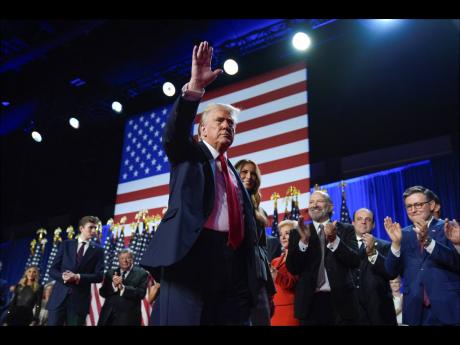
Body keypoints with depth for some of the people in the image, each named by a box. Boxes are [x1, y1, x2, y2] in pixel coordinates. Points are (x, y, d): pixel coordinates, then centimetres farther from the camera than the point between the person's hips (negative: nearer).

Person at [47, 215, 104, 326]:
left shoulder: (98, 250, 6)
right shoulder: (66, 244, 9)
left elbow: (99, 276, -1)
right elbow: (52, 270, 6)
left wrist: (78, 277, -15)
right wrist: (62, 276, -15)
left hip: (79, 299, -1)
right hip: (59, 296, 1)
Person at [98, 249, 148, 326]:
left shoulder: (141, 274, 3)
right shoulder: (110, 273, 14)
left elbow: (141, 293, -9)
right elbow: (102, 292, 5)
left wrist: (123, 288, -20)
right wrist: (113, 285, -14)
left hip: (128, 317, -3)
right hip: (109, 316, 3)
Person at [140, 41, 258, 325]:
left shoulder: (234, 172, 29)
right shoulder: (189, 155, 14)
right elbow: (175, 133, -10)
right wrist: (195, 87, -22)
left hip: (233, 259, 6)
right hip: (192, 253, -5)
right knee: (186, 319, -9)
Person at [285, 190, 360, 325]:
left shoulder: (346, 229, 4)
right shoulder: (299, 233, 6)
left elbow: (355, 262, -8)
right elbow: (292, 268, -3)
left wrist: (334, 240, -21)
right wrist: (303, 241, -17)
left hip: (340, 301, 0)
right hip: (310, 303, 1)